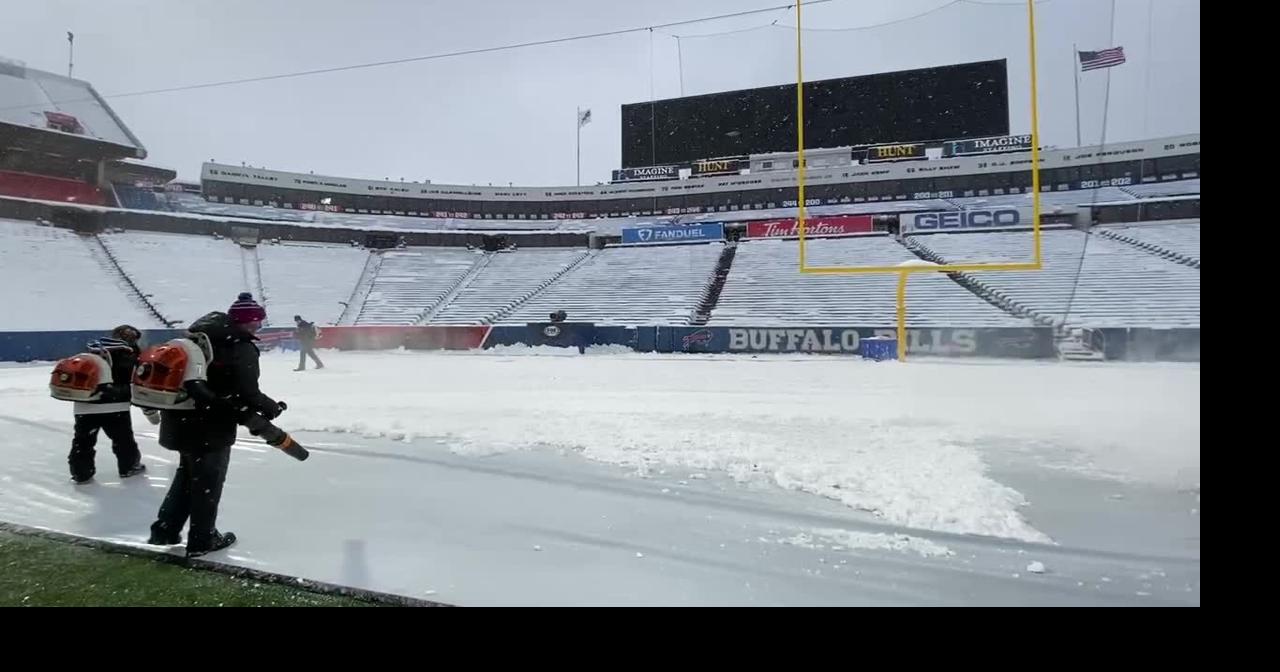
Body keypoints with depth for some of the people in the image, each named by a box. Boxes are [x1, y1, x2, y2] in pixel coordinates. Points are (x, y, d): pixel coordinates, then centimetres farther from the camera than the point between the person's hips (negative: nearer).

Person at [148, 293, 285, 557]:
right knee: (208, 481, 7)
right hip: (211, 424, -8)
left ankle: (164, 530, 30)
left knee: (188, 474, 25)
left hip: (181, 416, 8)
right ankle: (202, 539, 19)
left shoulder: (202, 331, 10)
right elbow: (247, 393, -21)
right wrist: (271, 408, -3)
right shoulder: (243, 348, -17)